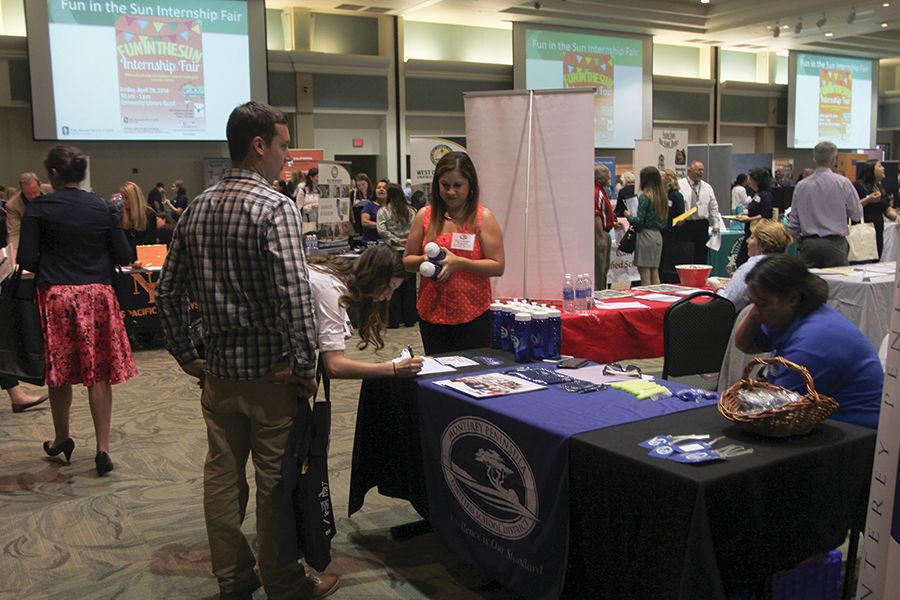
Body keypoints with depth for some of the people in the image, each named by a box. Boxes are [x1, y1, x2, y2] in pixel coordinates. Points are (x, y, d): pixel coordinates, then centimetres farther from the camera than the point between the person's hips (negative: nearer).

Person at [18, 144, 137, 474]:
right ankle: (102, 448, 5)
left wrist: (49, 267, 14)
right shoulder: (103, 208, 0)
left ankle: (62, 439, 31)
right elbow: (124, 255, 1)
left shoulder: (38, 210, -5)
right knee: (99, 373, 5)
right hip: (98, 295, 1)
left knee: (60, 372, 14)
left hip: (56, 296, -1)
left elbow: (26, 259, -7)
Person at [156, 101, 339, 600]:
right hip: (269, 372, -7)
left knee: (222, 477, 14)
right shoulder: (275, 207, -15)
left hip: (218, 371, 7)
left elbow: (167, 290, 11)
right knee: (276, 480, 7)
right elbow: (295, 294, -26)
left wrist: (187, 357, 15)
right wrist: (305, 365, -18)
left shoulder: (197, 208, 7)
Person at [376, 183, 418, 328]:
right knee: (409, 284, 8)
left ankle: (394, 320, 6)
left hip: (393, 251, -2)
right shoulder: (411, 211, 8)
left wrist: (395, 240, -8)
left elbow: (381, 230, -12)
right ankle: (409, 318, 13)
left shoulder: (383, 211, 0)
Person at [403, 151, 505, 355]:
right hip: (432, 313, 3)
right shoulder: (425, 216, 5)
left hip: (473, 315, -2)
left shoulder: (483, 218, -3)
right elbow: (407, 261, 10)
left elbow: (498, 266, -7)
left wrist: (459, 262, -18)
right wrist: (424, 260, -11)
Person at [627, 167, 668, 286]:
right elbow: (664, 222, 13)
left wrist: (629, 216, 2)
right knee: (655, 272, 12)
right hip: (658, 235, 8)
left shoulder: (644, 197, -12)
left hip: (646, 235, -8)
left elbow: (639, 220, -15)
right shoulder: (662, 197, 10)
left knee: (644, 273, -2)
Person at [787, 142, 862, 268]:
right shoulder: (843, 183, -6)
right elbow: (857, 215, 2)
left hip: (809, 244, 3)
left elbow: (793, 222, 8)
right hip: (835, 243, -3)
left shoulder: (801, 186, 2)